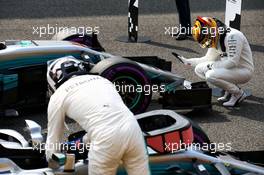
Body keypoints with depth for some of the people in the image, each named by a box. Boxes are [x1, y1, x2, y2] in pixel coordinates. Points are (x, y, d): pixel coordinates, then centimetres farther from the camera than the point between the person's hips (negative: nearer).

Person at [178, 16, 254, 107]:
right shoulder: (215, 39, 4)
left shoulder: (232, 36, -24)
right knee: (199, 69, 2)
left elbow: (233, 62, -27)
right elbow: (208, 59, 15)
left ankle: (238, 93, -7)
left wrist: (213, 65, -18)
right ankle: (229, 92, 6)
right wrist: (188, 61, 5)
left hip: (244, 71, -9)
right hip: (230, 69, 9)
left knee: (211, 75, -27)